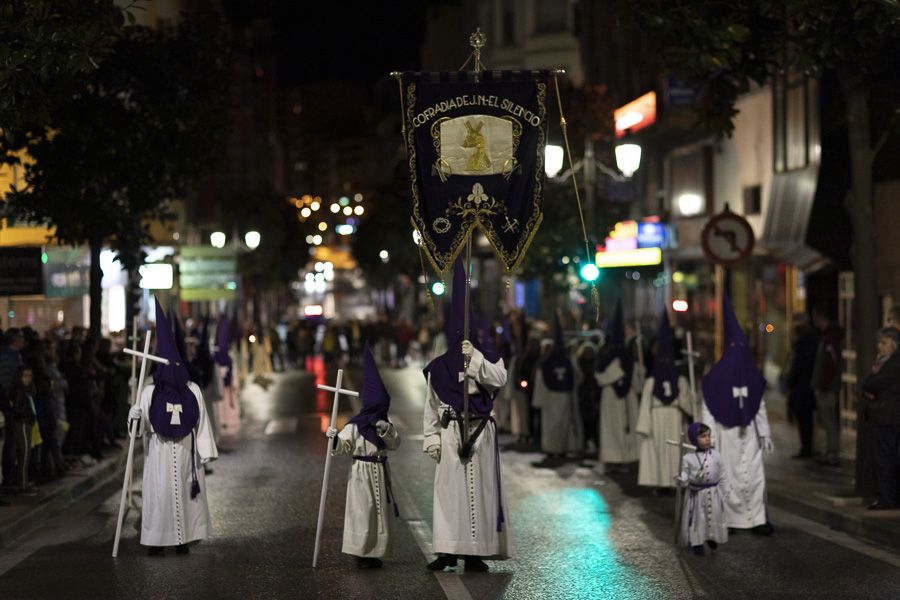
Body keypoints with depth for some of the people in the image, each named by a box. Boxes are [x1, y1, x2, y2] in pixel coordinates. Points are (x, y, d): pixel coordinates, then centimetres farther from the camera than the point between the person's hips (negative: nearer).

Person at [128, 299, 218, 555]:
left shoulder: (192, 390, 2)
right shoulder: (150, 392, -2)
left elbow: (201, 422, 4)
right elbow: (142, 424, -4)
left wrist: (206, 451, 1)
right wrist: (135, 415, -28)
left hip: (185, 451, 1)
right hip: (159, 453, -1)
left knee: (185, 491, 4)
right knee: (159, 492, -3)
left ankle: (183, 539, 12)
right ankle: (156, 540, 3)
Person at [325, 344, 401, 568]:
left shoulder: (385, 424, 7)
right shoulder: (355, 426, -9)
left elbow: (395, 444, 1)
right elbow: (343, 446, -11)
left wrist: (386, 430, -15)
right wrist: (334, 438, -31)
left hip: (380, 472, 6)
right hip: (362, 471, -6)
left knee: (379, 510, 8)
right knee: (362, 510, -6)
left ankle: (373, 553, 16)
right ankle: (361, 553, 0)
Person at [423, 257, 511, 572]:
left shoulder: (488, 359, 6)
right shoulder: (439, 367, 5)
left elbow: (498, 379, -15)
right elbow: (431, 406, 7)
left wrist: (475, 357, -20)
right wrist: (432, 438, 0)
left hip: (481, 433, 0)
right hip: (451, 433, 0)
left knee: (480, 488, 0)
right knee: (449, 488, -4)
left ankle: (476, 552, 3)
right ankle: (447, 550, -1)